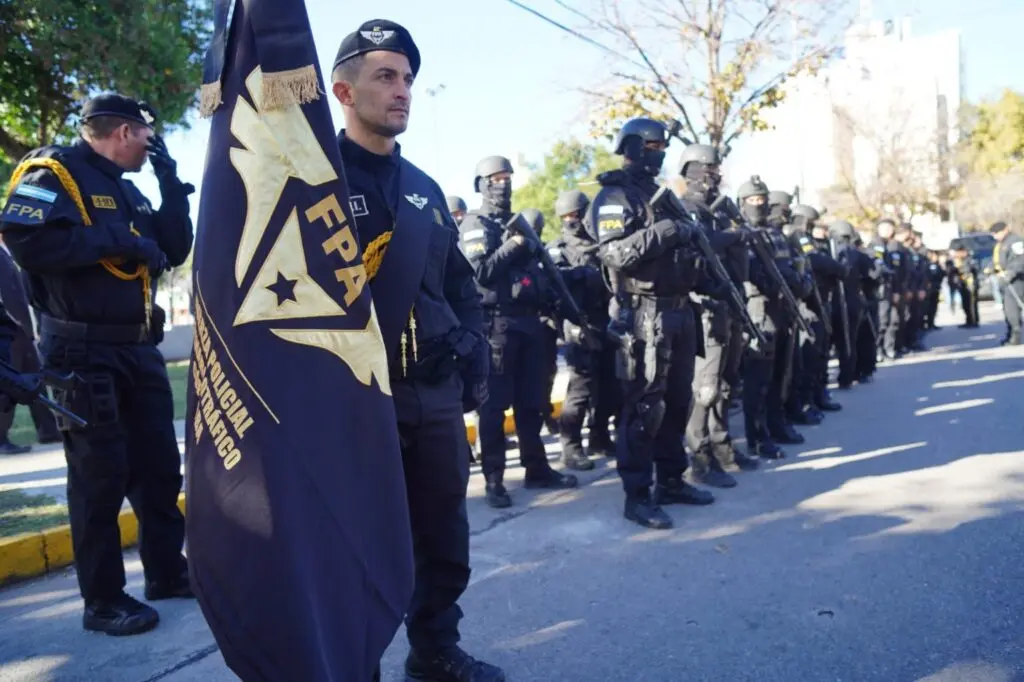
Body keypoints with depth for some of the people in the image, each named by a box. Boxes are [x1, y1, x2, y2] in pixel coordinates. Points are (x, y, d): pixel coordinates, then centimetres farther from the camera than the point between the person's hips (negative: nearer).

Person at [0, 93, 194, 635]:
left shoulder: (126, 189, 16)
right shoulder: (53, 174, -8)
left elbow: (174, 251, 11)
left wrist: (170, 180, 7)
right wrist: (112, 239, -20)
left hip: (137, 349, 8)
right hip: (83, 354, -8)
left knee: (160, 465, 12)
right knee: (101, 475, -2)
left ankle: (167, 573, 26)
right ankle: (103, 599, 11)